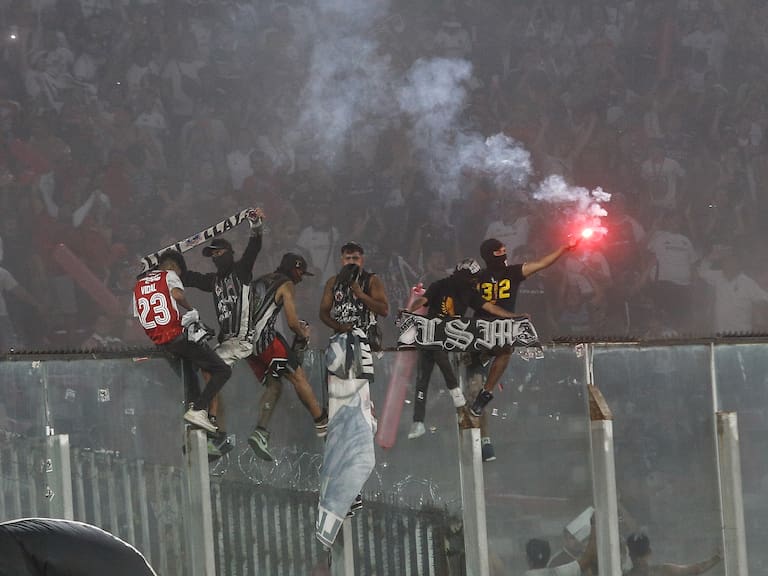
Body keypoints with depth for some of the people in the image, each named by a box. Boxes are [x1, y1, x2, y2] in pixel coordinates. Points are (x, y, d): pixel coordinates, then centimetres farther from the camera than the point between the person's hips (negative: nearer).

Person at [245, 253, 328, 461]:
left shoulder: (260, 282, 25)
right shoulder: (286, 285, 2)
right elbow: (292, 322, -5)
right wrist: (304, 334, 15)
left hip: (248, 342, 8)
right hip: (266, 337, -8)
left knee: (273, 385, 10)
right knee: (298, 377, 1)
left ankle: (260, 432, -7)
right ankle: (322, 423, 4)